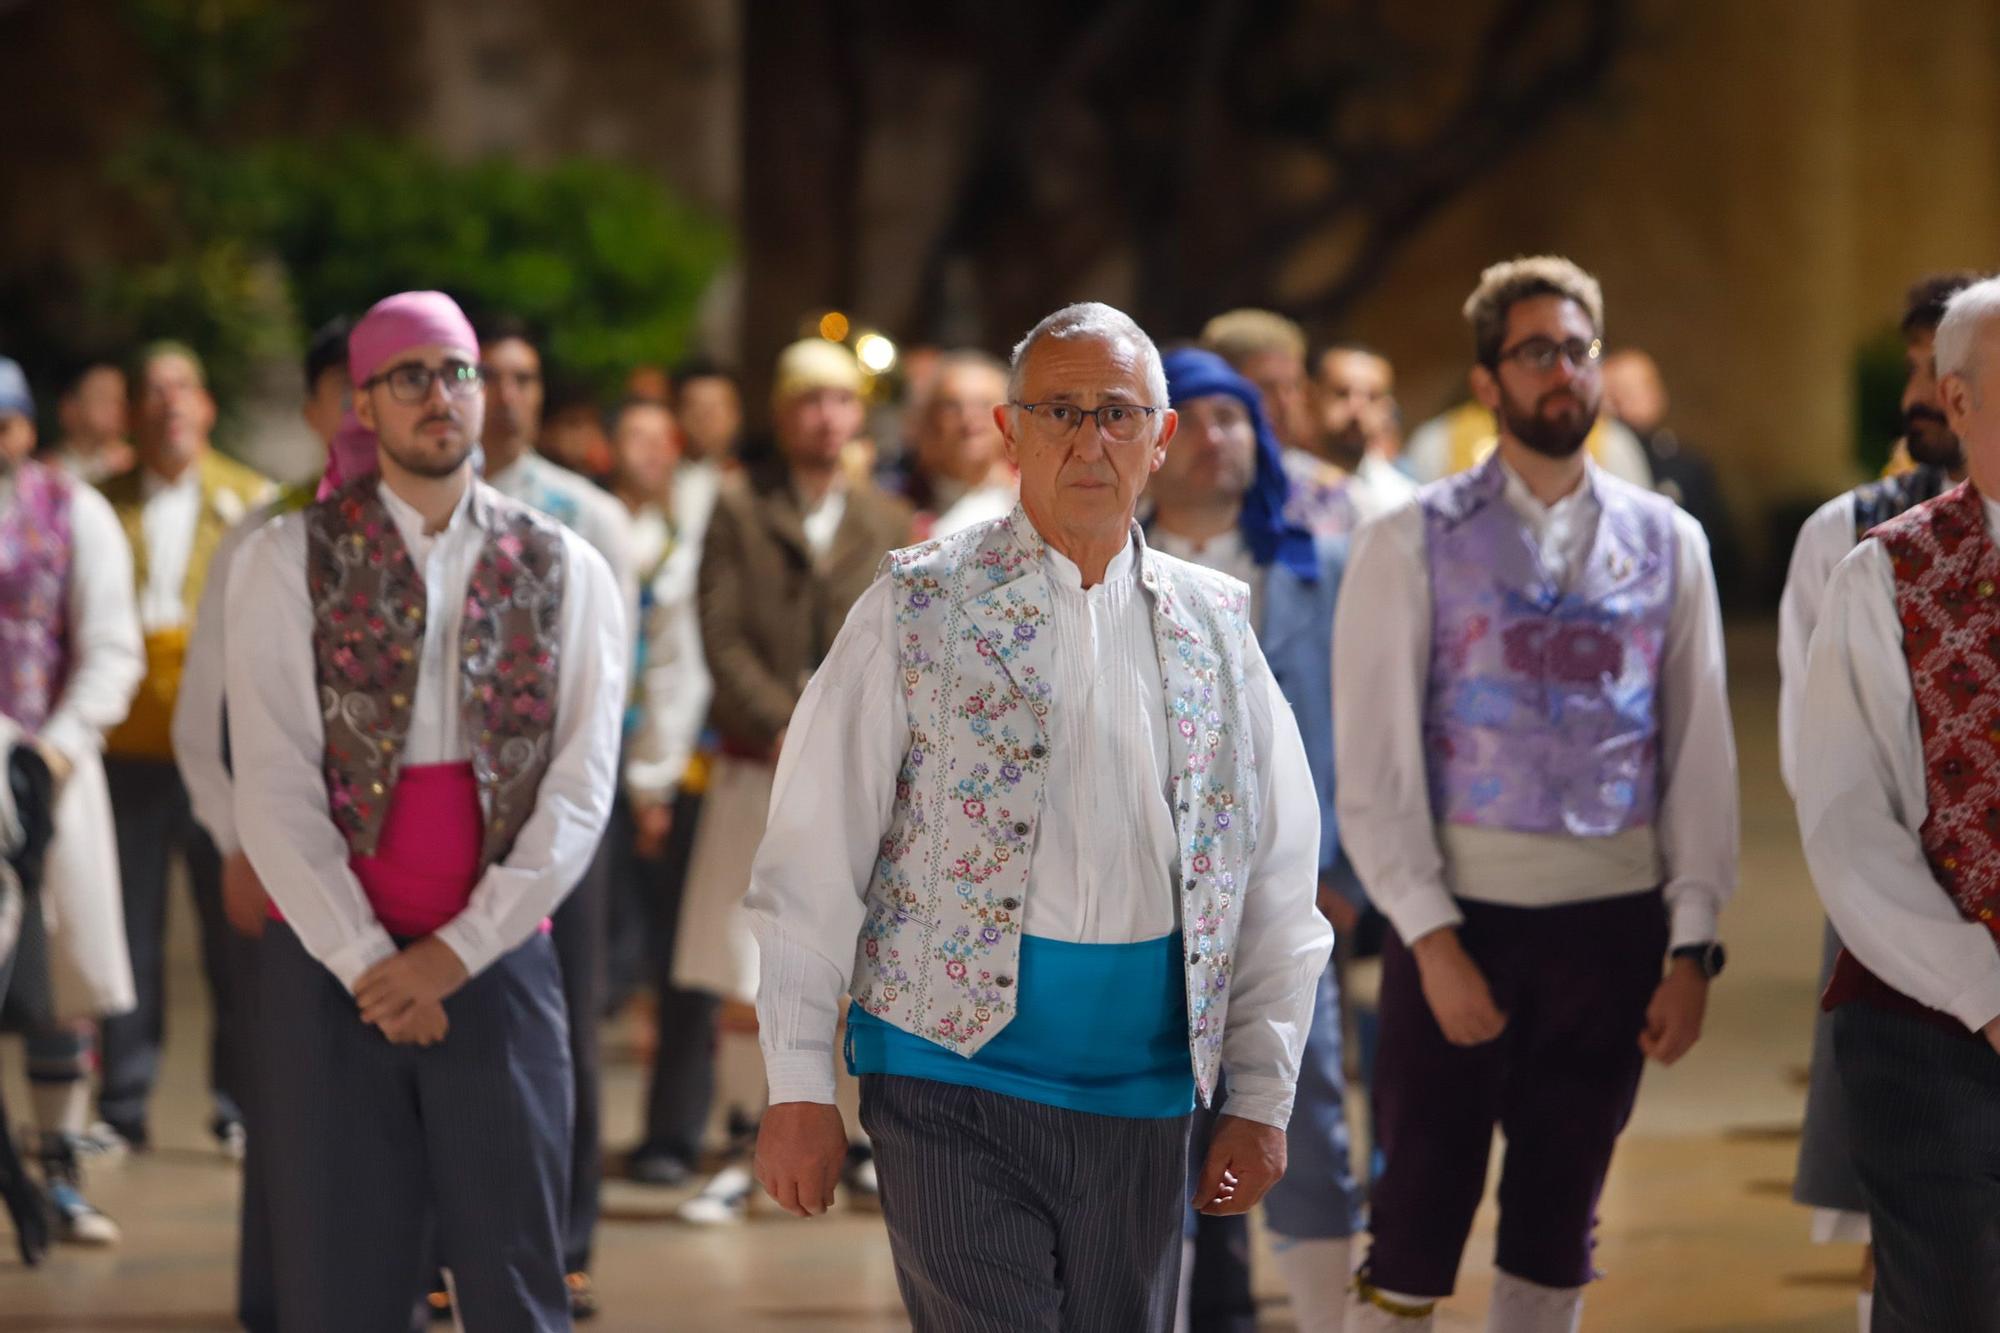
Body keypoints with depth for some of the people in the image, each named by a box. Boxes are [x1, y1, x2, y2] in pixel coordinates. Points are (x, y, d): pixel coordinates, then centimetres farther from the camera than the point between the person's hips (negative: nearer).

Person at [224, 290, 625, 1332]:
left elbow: (580, 789, 0)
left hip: (496, 963, 1)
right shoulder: (291, 560, 2)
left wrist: (457, 953, -9)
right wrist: (365, 964, -11)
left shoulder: (565, 572, 6)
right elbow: (273, 783, -4)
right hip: (329, 962, -1)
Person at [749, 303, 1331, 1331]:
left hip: (1141, 1092, 4)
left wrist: (1260, 1099, 8)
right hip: (956, 1067, -4)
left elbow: (1278, 881, 13)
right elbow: (812, 864, -2)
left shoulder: (1214, 623, 10)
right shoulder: (921, 608, -1)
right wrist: (798, 1088, -6)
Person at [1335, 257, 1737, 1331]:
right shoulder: (1412, 545, -2)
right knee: (1414, 1240, -1)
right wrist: (1433, 940, -12)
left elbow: (1701, 755, 6)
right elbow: (1373, 767, -5)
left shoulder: (1664, 544, 7)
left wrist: (1693, 948, 0)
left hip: (1613, 921, 3)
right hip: (1460, 916, -3)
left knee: (1555, 1239, 11)